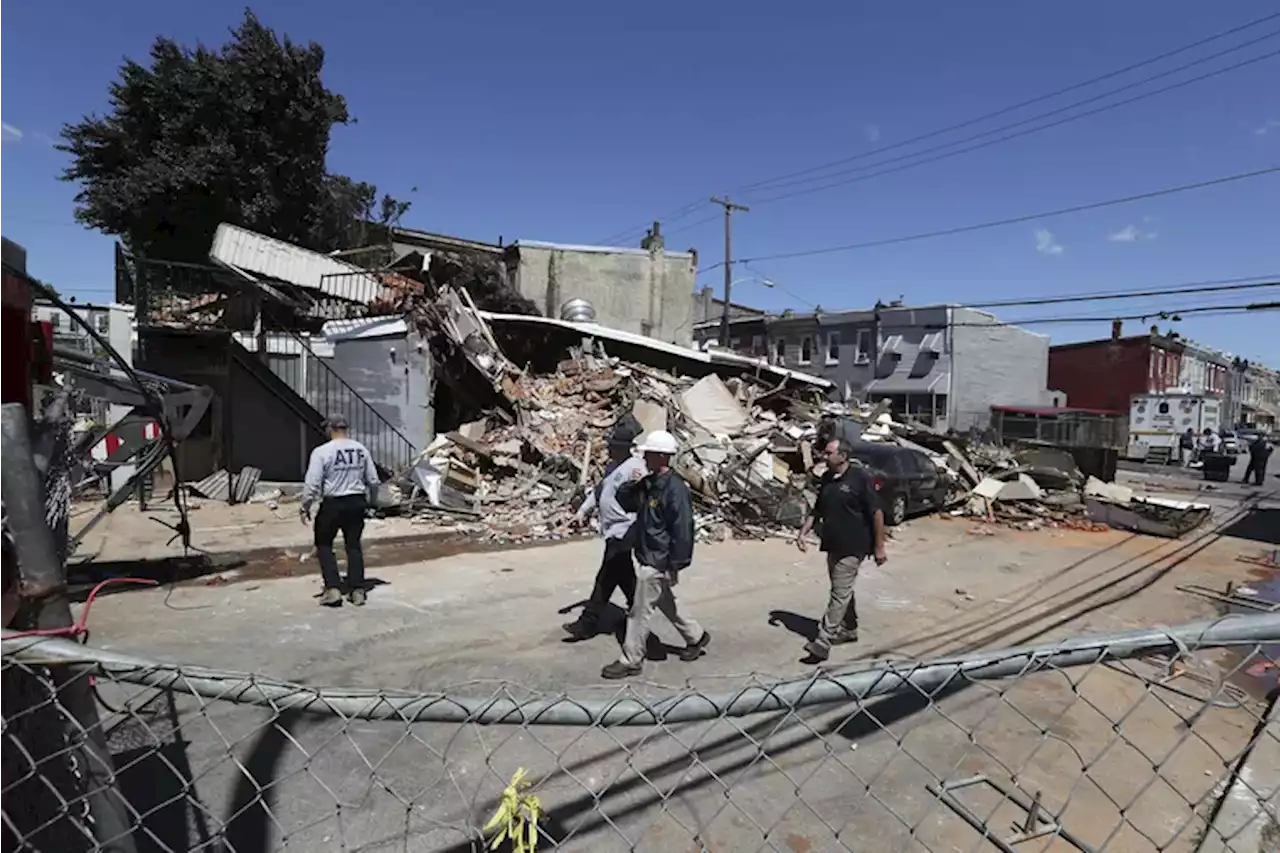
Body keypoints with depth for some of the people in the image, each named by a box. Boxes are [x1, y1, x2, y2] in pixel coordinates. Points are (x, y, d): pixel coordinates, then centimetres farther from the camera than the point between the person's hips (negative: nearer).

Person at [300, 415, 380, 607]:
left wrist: (305, 508, -1)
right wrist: (370, 501, 22)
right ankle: (357, 590, 13)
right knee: (354, 546, 14)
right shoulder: (361, 449, 2)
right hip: (356, 502, 4)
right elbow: (373, 480, 6)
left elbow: (312, 483, -13)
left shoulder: (322, 451, -11)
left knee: (324, 545, 13)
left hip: (332, 504, -4)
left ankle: (333, 589, 6)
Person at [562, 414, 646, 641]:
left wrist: (632, 536, -25)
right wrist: (583, 510, 11)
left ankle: (588, 624, 9)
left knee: (606, 579, -1)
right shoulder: (613, 465, 11)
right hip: (612, 529, 9)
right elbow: (599, 489, 21)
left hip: (622, 531, -9)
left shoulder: (635, 468, -18)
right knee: (624, 576, 19)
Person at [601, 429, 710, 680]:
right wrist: (630, 484, -7)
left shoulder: (675, 489, -22)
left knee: (640, 610, 1)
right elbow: (624, 503, 15)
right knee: (665, 603, 22)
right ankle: (696, 636, 39)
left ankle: (631, 661, 15)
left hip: (658, 562, -9)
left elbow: (682, 530, -22)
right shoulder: (648, 482, 4)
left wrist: (675, 567, -19)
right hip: (645, 556, 9)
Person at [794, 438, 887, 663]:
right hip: (833, 544, 7)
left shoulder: (860, 478, -15)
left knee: (839, 594, -4)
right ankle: (849, 630, 36)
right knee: (843, 590, 20)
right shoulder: (826, 478, 6)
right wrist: (803, 532, 5)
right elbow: (817, 510, 14)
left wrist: (879, 546, -12)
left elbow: (877, 513, -13)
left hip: (852, 547, -7)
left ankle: (823, 642, -3)